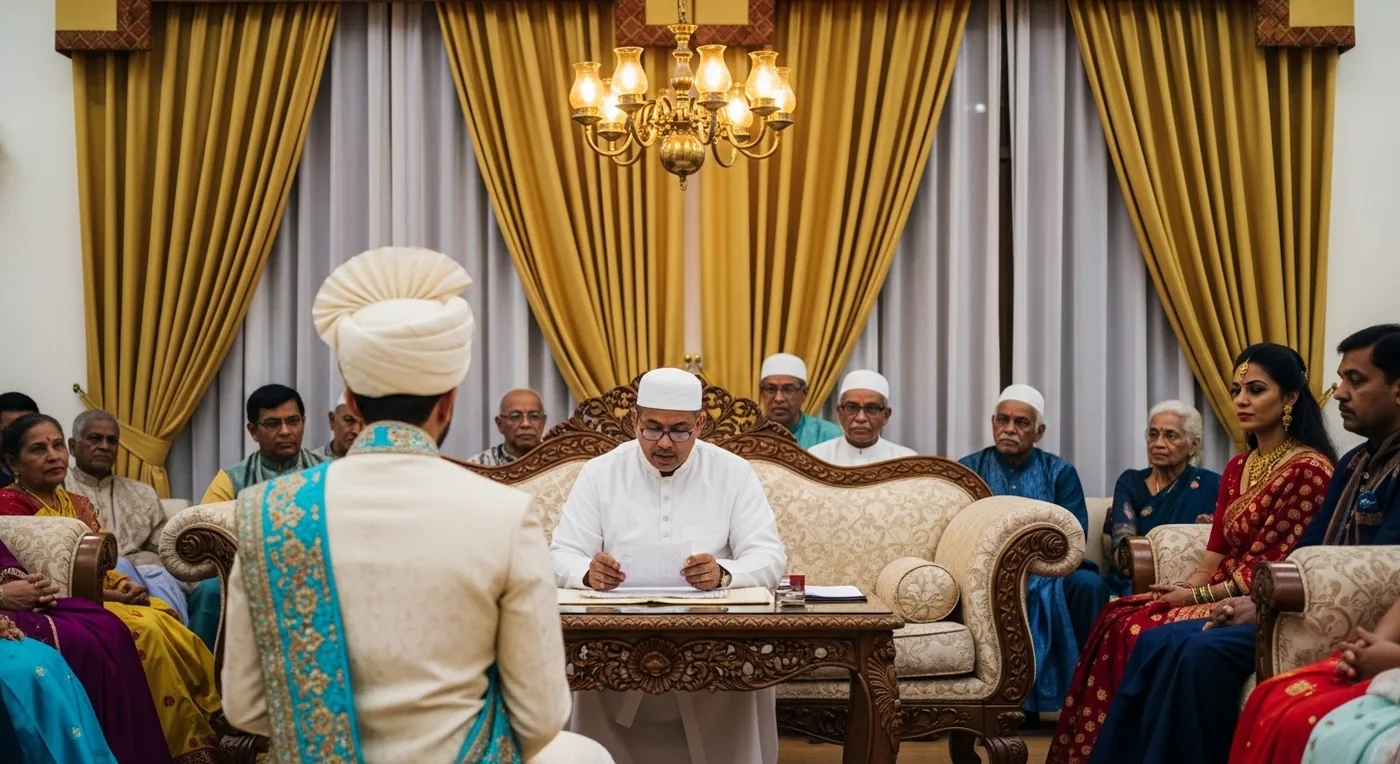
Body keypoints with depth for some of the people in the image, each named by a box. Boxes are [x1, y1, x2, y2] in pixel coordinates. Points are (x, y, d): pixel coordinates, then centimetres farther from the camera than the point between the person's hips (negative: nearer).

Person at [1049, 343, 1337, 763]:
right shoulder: (1237, 468, 17)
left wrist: (1200, 596, -13)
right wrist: (1186, 586, -6)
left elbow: (1276, 569, -14)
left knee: (1142, 632, -25)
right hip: (1219, 594, 8)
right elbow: (1216, 554, 14)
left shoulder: (1310, 470, -10)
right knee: (1117, 617, -16)